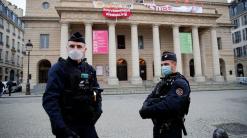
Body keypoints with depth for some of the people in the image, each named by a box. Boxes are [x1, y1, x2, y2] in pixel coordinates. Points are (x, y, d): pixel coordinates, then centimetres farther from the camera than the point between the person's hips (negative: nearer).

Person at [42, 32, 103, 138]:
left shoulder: (90, 69, 5)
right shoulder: (59, 68, -10)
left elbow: (97, 93, 13)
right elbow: (50, 100, -17)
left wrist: (97, 111, -3)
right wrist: (61, 128, -24)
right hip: (67, 125, -4)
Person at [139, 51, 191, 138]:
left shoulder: (180, 83, -16)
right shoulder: (161, 83, 10)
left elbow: (169, 106, -29)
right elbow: (149, 99, 1)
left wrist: (145, 111, -21)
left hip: (171, 130, -7)